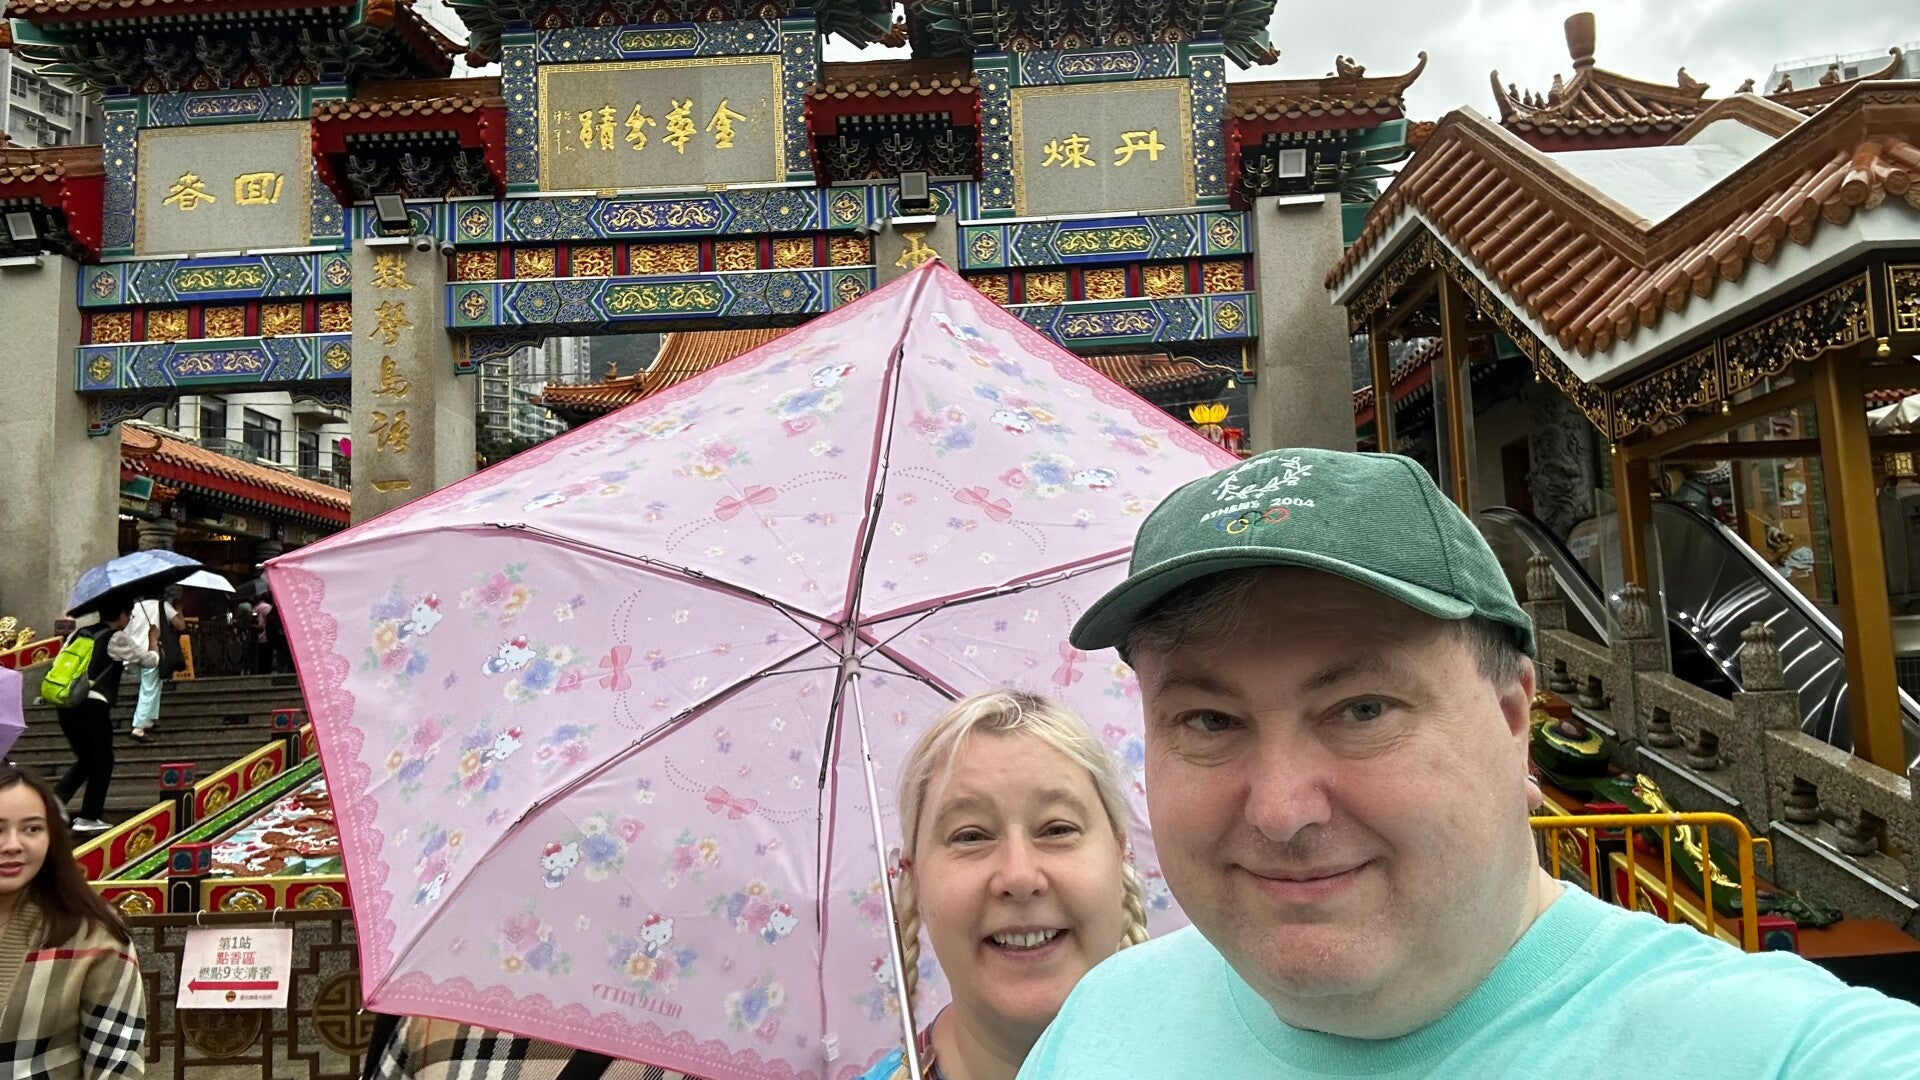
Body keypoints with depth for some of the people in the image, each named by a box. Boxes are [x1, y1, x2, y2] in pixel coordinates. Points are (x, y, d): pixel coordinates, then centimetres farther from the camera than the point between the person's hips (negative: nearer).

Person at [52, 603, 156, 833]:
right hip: (93, 707, -7)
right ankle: (88, 818, 9)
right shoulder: (117, 639, -3)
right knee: (103, 761, 8)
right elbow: (151, 660, 6)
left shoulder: (79, 634, 15)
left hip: (66, 705, 7)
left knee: (85, 759, 22)